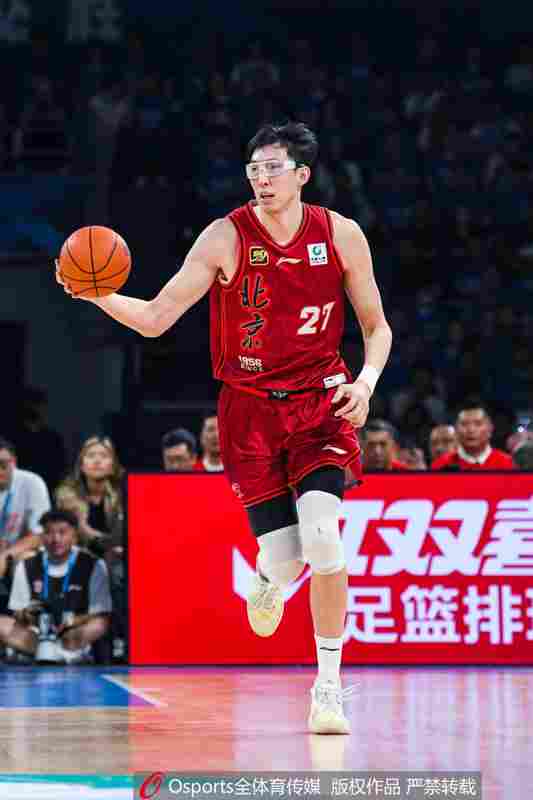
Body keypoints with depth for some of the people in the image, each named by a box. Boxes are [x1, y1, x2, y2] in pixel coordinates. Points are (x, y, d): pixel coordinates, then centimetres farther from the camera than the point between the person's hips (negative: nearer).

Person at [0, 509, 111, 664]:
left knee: (97, 626, -33)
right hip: (35, 639, 2)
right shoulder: (27, 567, 5)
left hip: (73, 639, -2)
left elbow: (101, 618, -4)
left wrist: (74, 621, -23)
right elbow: (18, 616, 7)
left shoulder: (93, 566, -1)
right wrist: (25, 615, -17)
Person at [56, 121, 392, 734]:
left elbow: (376, 326, 8)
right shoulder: (226, 237, -8)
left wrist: (366, 381, -11)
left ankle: (328, 689, -8)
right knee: (286, 560, -8)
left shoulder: (341, 236, -3)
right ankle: (269, 580, 35)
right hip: (251, 410, 0)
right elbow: (154, 318, -8)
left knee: (321, 535, -21)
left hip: (321, 403, 0)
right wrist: (95, 293, -25)